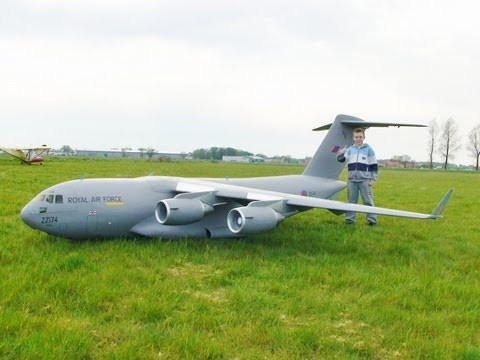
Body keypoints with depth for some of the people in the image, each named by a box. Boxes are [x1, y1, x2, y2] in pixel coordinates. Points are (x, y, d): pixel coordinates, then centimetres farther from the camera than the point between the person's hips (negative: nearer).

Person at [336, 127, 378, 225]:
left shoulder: (369, 149, 2)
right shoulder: (350, 149, 10)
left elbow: (374, 166, 2)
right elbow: (341, 159, 2)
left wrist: (373, 179, -3)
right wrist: (341, 153, -21)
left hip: (365, 180, -3)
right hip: (352, 179, 3)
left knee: (368, 200, -1)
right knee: (351, 200, 8)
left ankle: (372, 219, 3)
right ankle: (350, 219, 15)